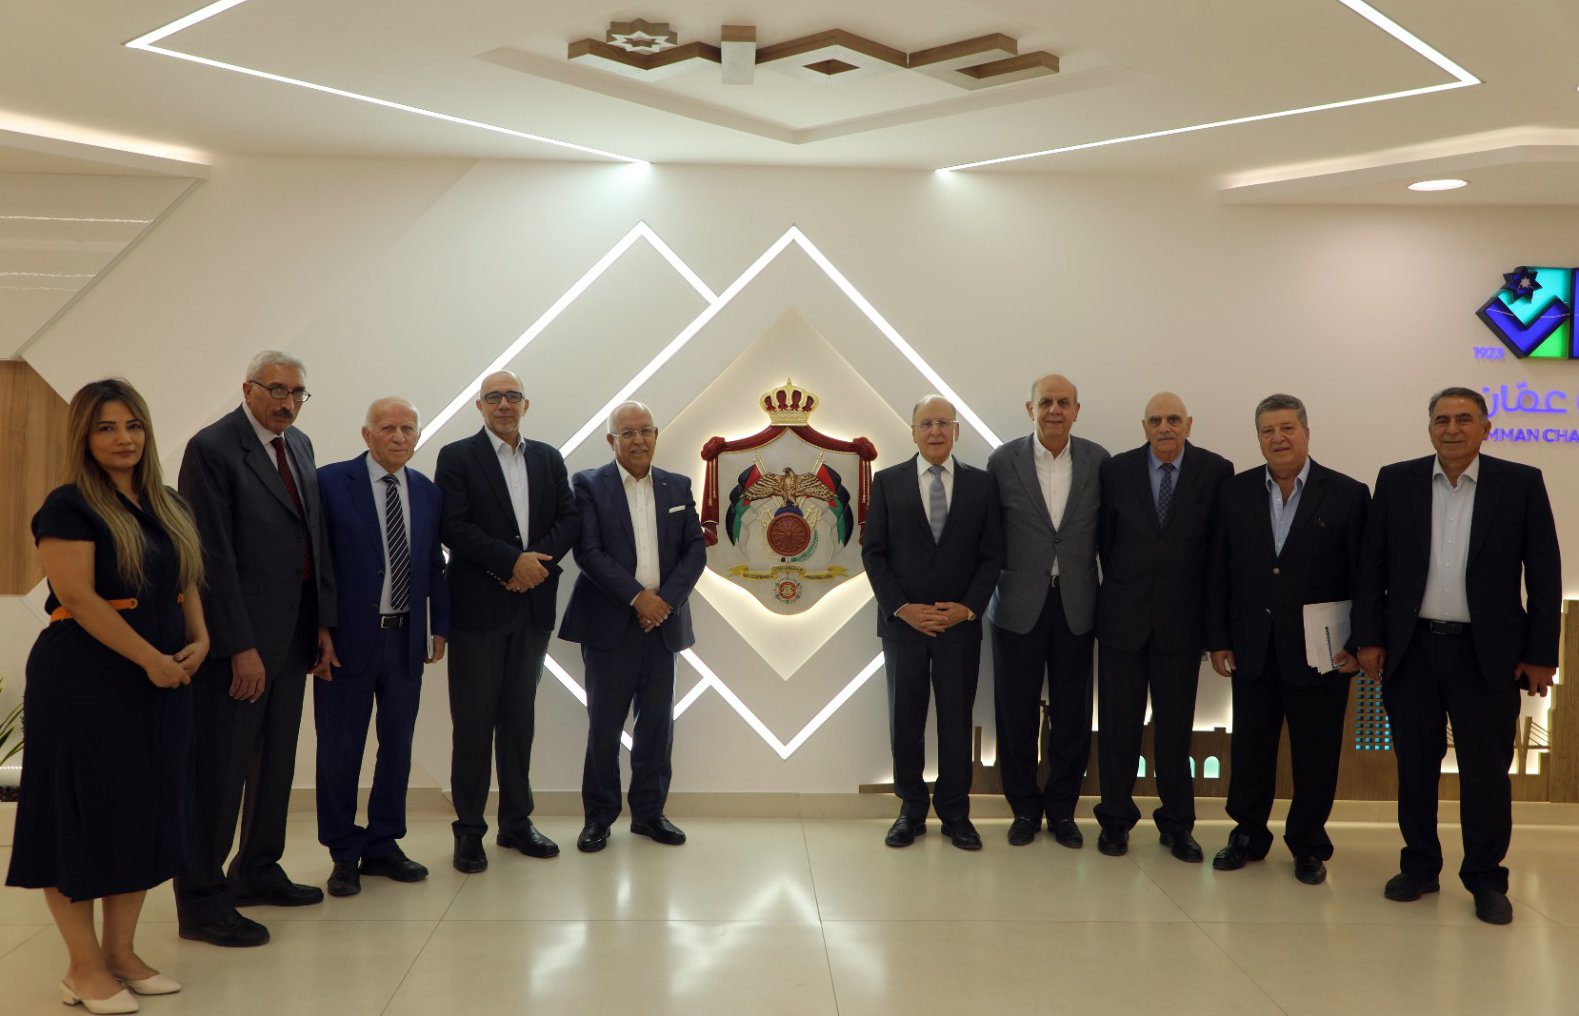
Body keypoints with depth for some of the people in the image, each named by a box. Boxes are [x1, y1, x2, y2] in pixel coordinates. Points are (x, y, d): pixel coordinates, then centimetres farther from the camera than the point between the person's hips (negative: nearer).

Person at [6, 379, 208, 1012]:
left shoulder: (168, 506, 12)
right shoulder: (69, 506, -9)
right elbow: (78, 596, -17)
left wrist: (199, 641, -2)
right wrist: (151, 658, -17)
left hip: (161, 683, 7)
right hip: (85, 682, -7)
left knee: (144, 814, 10)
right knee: (81, 813, 1)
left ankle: (121, 953, 22)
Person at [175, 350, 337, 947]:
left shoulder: (299, 446, 12)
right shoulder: (212, 448, -12)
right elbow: (213, 556, -17)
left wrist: (324, 623, 8)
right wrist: (240, 647, -19)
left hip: (292, 631, 8)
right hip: (239, 635, -8)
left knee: (276, 759, 17)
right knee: (221, 767, -1)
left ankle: (258, 871, 32)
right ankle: (201, 899, 10)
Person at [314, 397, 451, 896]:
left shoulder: (427, 492, 7)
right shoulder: (332, 482, -7)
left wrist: (440, 626, 9)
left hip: (406, 639, 5)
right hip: (349, 636, -4)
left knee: (397, 746, 12)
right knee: (340, 749, 6)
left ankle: (382, 844, 27)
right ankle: (344, 854, 21)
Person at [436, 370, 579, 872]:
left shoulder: (548, 458, 12)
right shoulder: (457, 457, -1)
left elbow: (569, 518, 6)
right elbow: (454, 527, -11)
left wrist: (539, 559, -11)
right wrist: (513, 561, -16)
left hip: (533, 605, 4)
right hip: (478, 606, -4)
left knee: (519, 718, 11)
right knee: (473, 722, 2)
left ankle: (516, 822, 21)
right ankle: (469, 830, 11)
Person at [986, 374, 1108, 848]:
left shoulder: (1097, 460, 0)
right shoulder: (1003, 461, -3)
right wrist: (989, 591, 1)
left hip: (1076, 604, 1)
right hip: (1019, 605, -1)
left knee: (1072, 716, 9)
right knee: (1016, 715, 8)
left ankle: (1062, 809, 25)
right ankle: (1024, 808, 24)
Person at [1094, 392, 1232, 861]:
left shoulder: (1216, 471, -3)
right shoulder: (1117, 469, -1)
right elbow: (1105, 536, 6)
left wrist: (1207, 602, 1)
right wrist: (1121, 589, 8)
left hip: (1181, 619, 0)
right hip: (1123, 615, 1)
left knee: (1175, 726, 8)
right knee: (1118, 722, 8)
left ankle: (1176, 823, 22)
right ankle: (1116, 817, 22)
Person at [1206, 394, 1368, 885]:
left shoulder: (1348, 494, -4)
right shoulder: (1235, 492, 3)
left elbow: (1365, 577, -4)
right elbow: (1219, 572, 4)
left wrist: (1357, 642, -7)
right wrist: (1218, 639, 1)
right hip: (1253, 648, 2)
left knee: (1315, 753, 8)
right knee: (1250, 747, 11)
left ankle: (1308, 845, 25)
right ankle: (1248, 835, 28)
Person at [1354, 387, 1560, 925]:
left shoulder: (1521, 483, -1)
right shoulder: (1395, 481, 3)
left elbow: (1544, 573, 0)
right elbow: (1373, 564, 4)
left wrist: (1540, 653, -4)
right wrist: (1369, 637, 0)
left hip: (1488, 654, -1)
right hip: (1412, 650, 2)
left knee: (1486, 772, 5)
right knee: (1415, 767, 11)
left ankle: (1485, 879, 20)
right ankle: (1419, 868, 25)